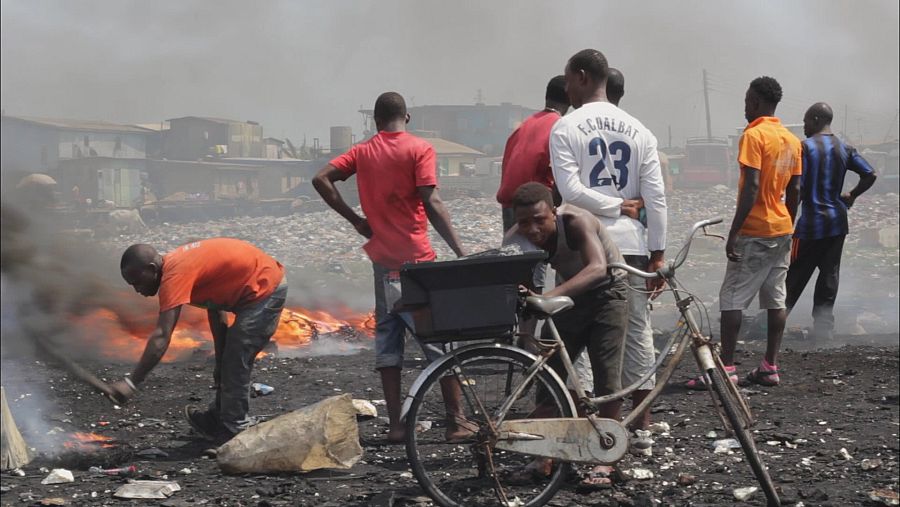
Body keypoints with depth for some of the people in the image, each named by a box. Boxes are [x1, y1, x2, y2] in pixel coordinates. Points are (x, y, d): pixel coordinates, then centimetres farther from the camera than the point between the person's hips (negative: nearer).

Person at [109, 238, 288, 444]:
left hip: (265, 289, -10)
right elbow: (216, 309, 16)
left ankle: (234, 430, 8)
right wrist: (220, 362, 21)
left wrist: (131, 383, -29)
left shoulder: (175, 274, -22)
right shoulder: (177, 263, 7)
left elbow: (161, 337, -30)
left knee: (236, 363, -5)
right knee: (229, 360, 20)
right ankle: (219, 417, 34)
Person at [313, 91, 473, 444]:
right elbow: (432, 205, -14)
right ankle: (457, 422, 1)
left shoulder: (363, 152, 8)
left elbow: (321, 179, 0)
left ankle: (396, 425, 9)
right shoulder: (420, 149, -5)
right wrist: (460, 252, -14)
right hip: (416, 259, -4)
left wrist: (354, 219, 5)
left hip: (382, 260, 4)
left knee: (387, 341, 9)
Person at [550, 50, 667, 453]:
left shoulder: (566, 128, -3)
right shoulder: (638, 130, 9)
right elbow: (656, 197, 4)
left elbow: (571, 190, -14)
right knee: (637, 332, 8)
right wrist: (657, 254, 6)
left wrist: (618, 207, -3)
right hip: (632, 244, 4)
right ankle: (641, 428, 13)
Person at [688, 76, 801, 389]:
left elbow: (751, 188, -20)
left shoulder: (754, 135, -13)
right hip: (782, 231, 8)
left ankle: (726, 368, -7)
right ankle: (770, 367, 11)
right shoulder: (792, 140, 11)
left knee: (732, 300, -5)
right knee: (775, 299, 9)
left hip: (755, 232, -8)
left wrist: (734, 232, -19)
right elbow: (794, 191, 13)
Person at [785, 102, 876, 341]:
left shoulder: (805, 147, -11)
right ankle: (823, 326, 12)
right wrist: (851, 196, 14)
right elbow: (870, 175, 2)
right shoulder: (845, 149, 5)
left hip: (812, 222, -5)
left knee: (796, 276, 3)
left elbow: (798, 188, -14)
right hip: (837, 222, 5)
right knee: (829, 275, 9)